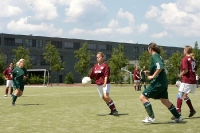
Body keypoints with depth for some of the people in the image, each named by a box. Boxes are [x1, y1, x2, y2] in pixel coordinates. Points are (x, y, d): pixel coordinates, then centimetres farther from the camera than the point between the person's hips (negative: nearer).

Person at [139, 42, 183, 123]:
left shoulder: (154, 56, -11)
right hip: (163, 82, 10)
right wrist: (150, 73, 16)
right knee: (165, 101, 19)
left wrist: (152, 76, -19)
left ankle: (151, 117, -7)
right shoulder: (158, 56, 17)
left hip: (158, 82, -10)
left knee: (143, 97, -6)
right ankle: (178, 117, 24)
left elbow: (160, 67, -27)